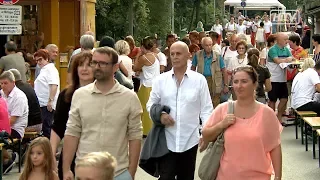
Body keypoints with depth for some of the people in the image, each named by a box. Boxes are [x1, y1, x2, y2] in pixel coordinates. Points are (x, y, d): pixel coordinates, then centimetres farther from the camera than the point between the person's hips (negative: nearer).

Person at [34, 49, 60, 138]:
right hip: (42, 104, 10)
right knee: (46, 127, 10)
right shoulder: (44, 70, 23)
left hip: (47, 104, -10)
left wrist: (50, 100, -28)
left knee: (46, 127, -11)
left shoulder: (50, 69, -9)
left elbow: (54, 85, -22)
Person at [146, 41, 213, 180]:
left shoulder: (199, 80, -1)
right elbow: (151, 105, 9)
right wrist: (159, 115, -12)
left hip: (190, 140, 0)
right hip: (167, 140, 0)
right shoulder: (160, 79, 2)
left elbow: (206, 109, 1)